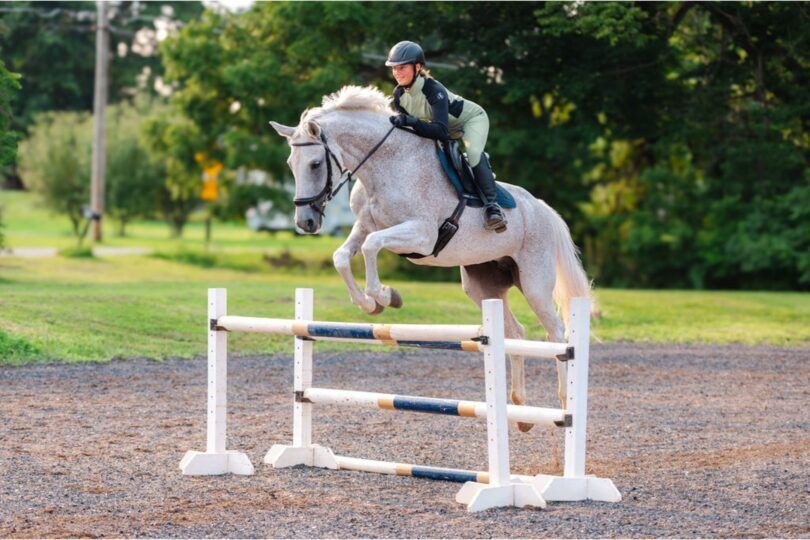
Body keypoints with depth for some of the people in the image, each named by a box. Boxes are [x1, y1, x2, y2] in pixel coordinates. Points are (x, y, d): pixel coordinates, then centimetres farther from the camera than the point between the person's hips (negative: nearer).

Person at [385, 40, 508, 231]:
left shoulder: (434, 90, -39)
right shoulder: (399, 94, -17)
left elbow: (441, 131, -50)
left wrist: (411, 121, -60)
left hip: (472, 118, -8)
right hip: (450, 126, 8)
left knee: (474, 153, -34)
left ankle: (491, 203, -26)